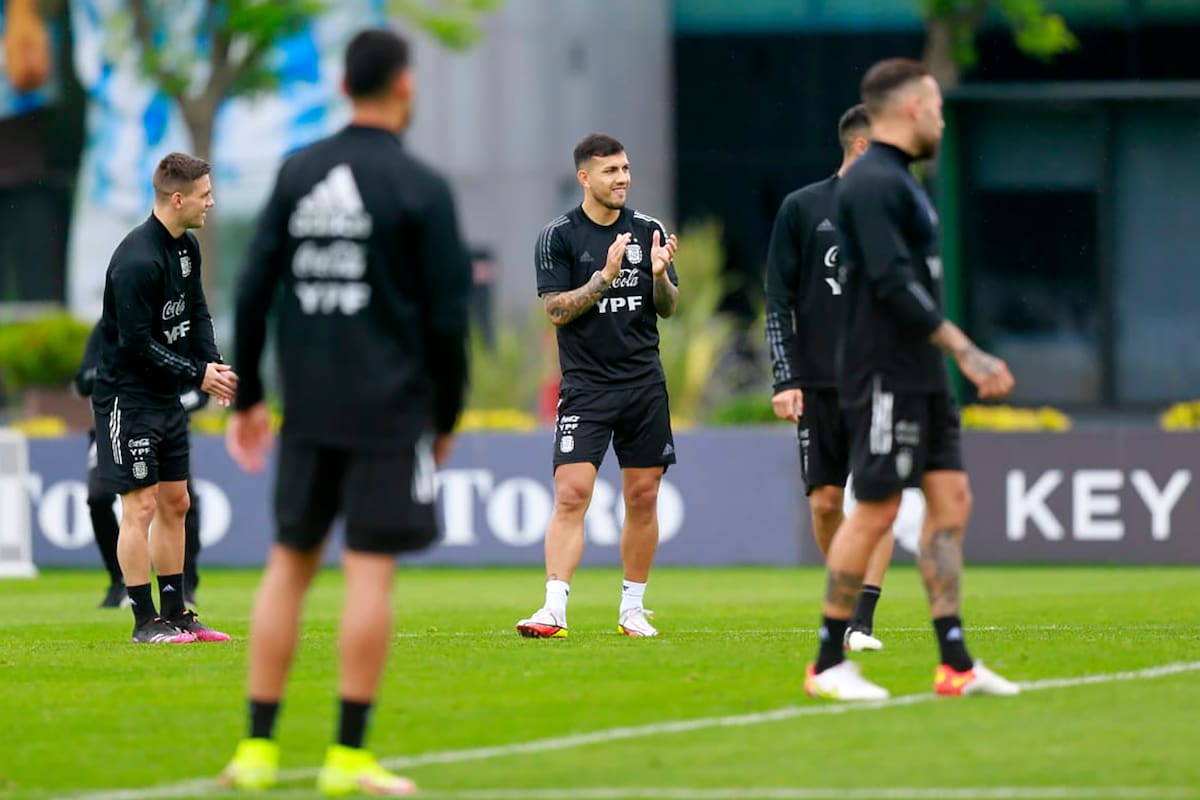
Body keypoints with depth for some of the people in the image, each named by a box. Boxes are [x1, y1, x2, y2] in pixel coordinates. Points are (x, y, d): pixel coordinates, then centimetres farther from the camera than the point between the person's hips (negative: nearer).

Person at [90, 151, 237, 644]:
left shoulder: (186, 247, 7)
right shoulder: (137, 261, -23)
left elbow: (197, 314, 16)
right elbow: (136, 344, -22)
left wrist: (214, 365, -2)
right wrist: (197, 375, -16)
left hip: (166, 397, 9)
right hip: (127, 396, -9)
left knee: (175, 503, 11)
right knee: (141, 505, -7)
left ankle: (175, 615, 17)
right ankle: (145, 622, -3)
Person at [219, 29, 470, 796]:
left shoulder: (297, 174, 6)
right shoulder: (420, 189, -7)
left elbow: (254, 291, 5)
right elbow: (447, 316, -7)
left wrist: (248, 397, 12)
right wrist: (446, 417, 4)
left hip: (308, 408, 4)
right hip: (390, 409, -4)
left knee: (290, 561, 10)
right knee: (371, 569, -3)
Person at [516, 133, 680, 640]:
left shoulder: (648, 231, 7)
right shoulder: (559, 236, -2)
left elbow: (668, 308, 10)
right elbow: (557, 310, -9)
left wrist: (660, 275, -11)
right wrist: (605, 277, -20)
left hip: (645, 384, 4)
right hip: (585, 385, -3)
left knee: (642, 499, 5)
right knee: (571, 494, -14)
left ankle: (633, 608, 16)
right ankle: (554, 608, -18)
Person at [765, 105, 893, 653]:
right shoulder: (802, 209, 2)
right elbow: (778, 302, 1)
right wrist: (785, 380, -6)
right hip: (819, 383, -1)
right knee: (825, 502, 0)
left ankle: (862, 621, -11)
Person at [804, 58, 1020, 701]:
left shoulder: (896, 181, 17)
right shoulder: (871, 184, -14)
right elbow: (895, 285, -22)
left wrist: (965, 357, 20)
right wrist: (964, 350, -23)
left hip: (921, 376, 10)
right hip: (885, 376, -10)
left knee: (950, 502, 5)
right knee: (877, 510, -7)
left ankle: (955, 664, 5)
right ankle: (829, 665, 1)